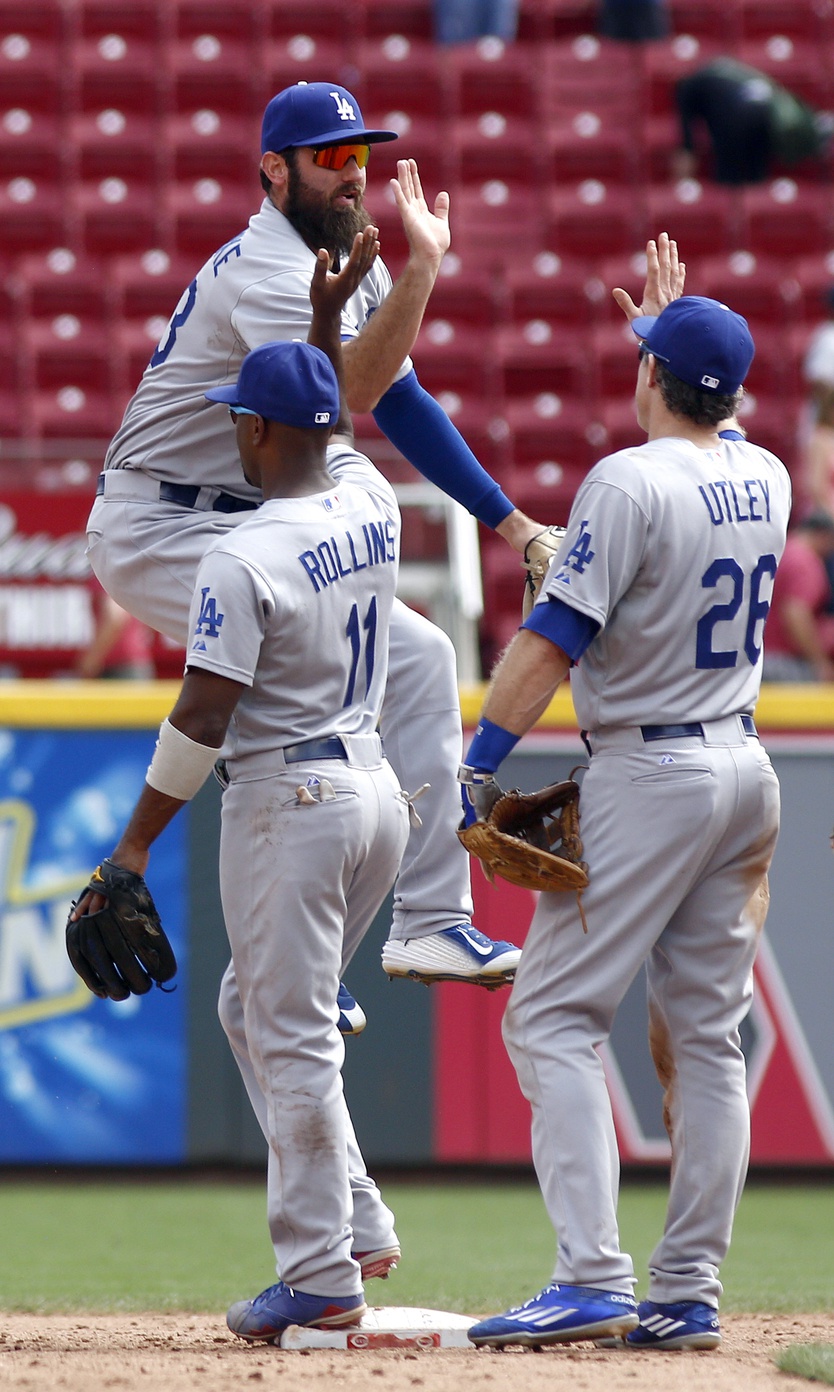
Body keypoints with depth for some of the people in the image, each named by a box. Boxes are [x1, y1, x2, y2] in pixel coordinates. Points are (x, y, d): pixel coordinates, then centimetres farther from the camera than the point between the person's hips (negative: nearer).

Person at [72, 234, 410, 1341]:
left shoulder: (244, 558, -17)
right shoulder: (372, 506, 3)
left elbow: (202, 719, -17)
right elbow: (331, 428, 29)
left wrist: (136, 846, -12)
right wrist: (327, 322, 28)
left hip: (288, 803, -8)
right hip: (377, 792, 8)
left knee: (292, 1041, -3)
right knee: (258, 1011, 21)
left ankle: (324, 1276, -2)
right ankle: (358, 1226, 17)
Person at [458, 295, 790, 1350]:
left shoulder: (629, 481, -15)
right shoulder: (766, 479, 7)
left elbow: (553, 637, -19)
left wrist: (481, 758, -14)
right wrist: (675, 326, 42)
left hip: (647, 777, -8)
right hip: (745, 769, 8)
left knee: (554, 1018, -7)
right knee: (706, 1035, 10)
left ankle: (591, 1281, -19)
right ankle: (688, 1295, 9)